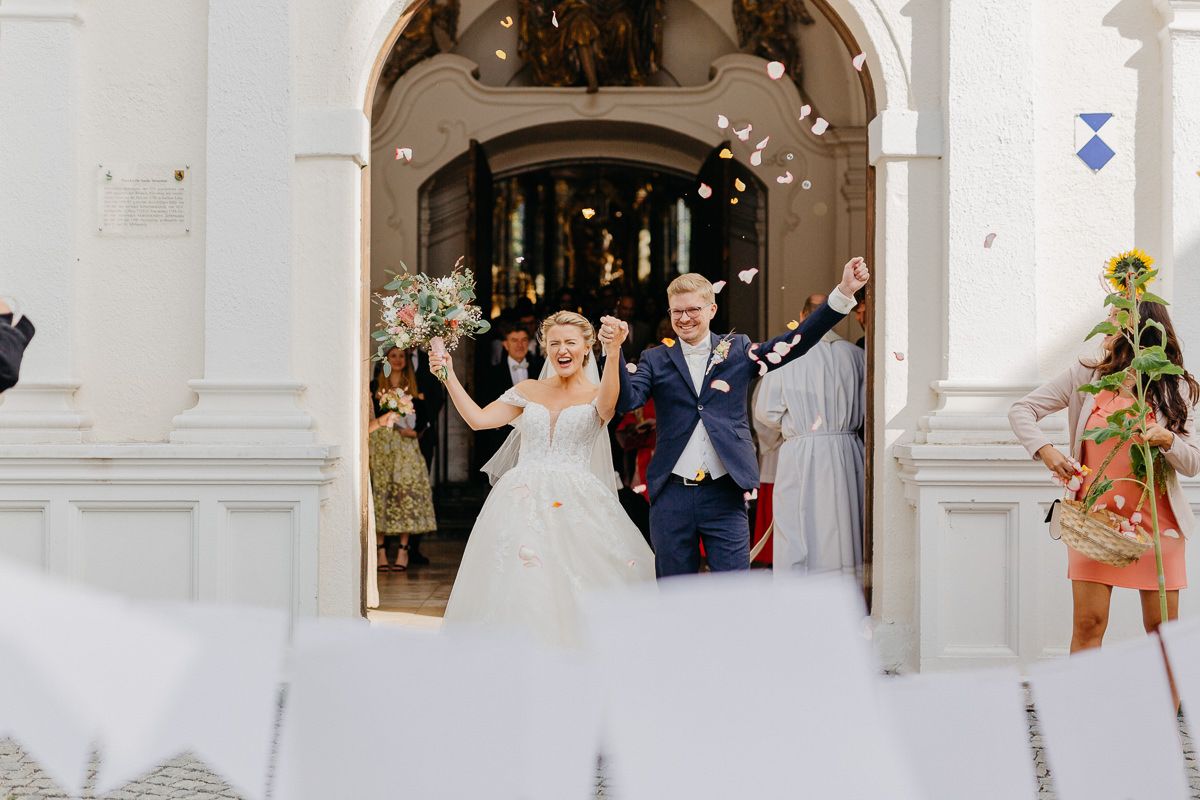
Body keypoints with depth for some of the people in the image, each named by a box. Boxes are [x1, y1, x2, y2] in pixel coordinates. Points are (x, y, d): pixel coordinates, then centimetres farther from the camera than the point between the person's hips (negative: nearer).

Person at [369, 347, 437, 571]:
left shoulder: (413, 388, 13)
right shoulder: (375, 386, 8)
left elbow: (421, 419, 14)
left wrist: (413, 431, -5)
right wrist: (367, 448, -9)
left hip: (406, 446, 1)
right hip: (381, 445, -1)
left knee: (406, 492, -6)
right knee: (380, 492, -5)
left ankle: (402, 550, -1)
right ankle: (381, 551, -1)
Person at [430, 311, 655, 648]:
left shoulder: (598, 395, 6)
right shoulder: (528, 390, 14)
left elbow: (608, 405, -20)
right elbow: (478, 419, 8)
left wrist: (613, 353, -35)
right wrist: (449, 377, 2)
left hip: (576, 502, -2)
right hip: (523, 499, 2)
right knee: (519, 587, -5)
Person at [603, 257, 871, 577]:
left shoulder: (738, 350, 6)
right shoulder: (656, 360, 7)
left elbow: (796, 342, -3)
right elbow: (628, 399, -9)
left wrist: (843, 292, -12)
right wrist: (614, 350, -25)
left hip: (725, 496, -1)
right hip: (672, 496, 1)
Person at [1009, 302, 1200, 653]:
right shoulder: (1085, 376, 3)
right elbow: (1021, 410, 5)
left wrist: (1168, 440, -20)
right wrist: (1045, 450, -11)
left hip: (1156, 520, 0)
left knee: (1162, 628, 3)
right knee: (1088, 623, -5)